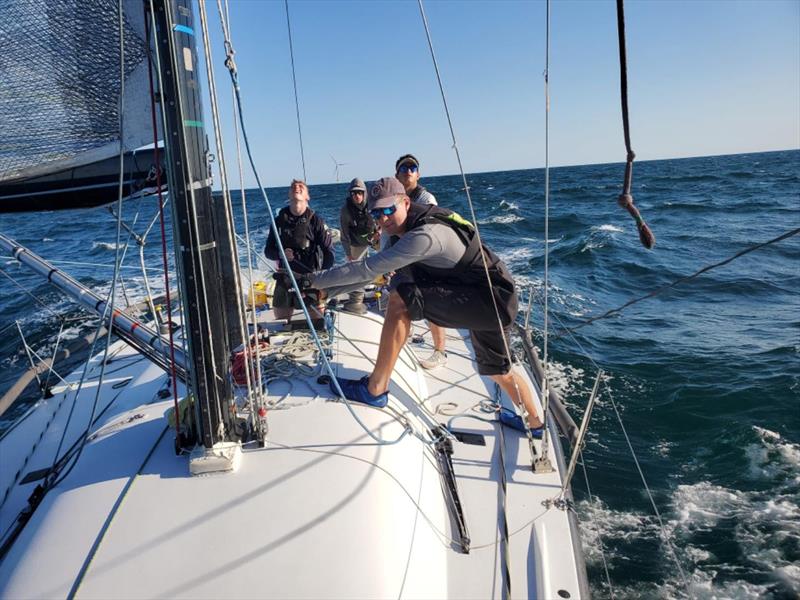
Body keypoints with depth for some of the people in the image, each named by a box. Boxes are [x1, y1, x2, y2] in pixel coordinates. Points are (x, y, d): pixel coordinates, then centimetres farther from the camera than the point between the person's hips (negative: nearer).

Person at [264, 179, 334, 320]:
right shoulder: (279, 220, 6)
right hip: (285, 277, 3)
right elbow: (268, 250, 10)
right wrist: (280, 254, -11)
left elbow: (329, 251, -3)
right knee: (281, 319, 11)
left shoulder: (315, 221, -3)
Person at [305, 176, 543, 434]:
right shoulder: (401, 230, 5)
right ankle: (534, 423, 49)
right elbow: (373, 271, 12)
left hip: (493, 299, -10)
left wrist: (314, 279, -15)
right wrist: (326, 291, 6)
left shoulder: (425, 236, -26)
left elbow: (367, 268, -26)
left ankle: (375, 389, -12)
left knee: (400, 300, -21)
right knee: (497, 371, 27)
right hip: (492, 301, 10)